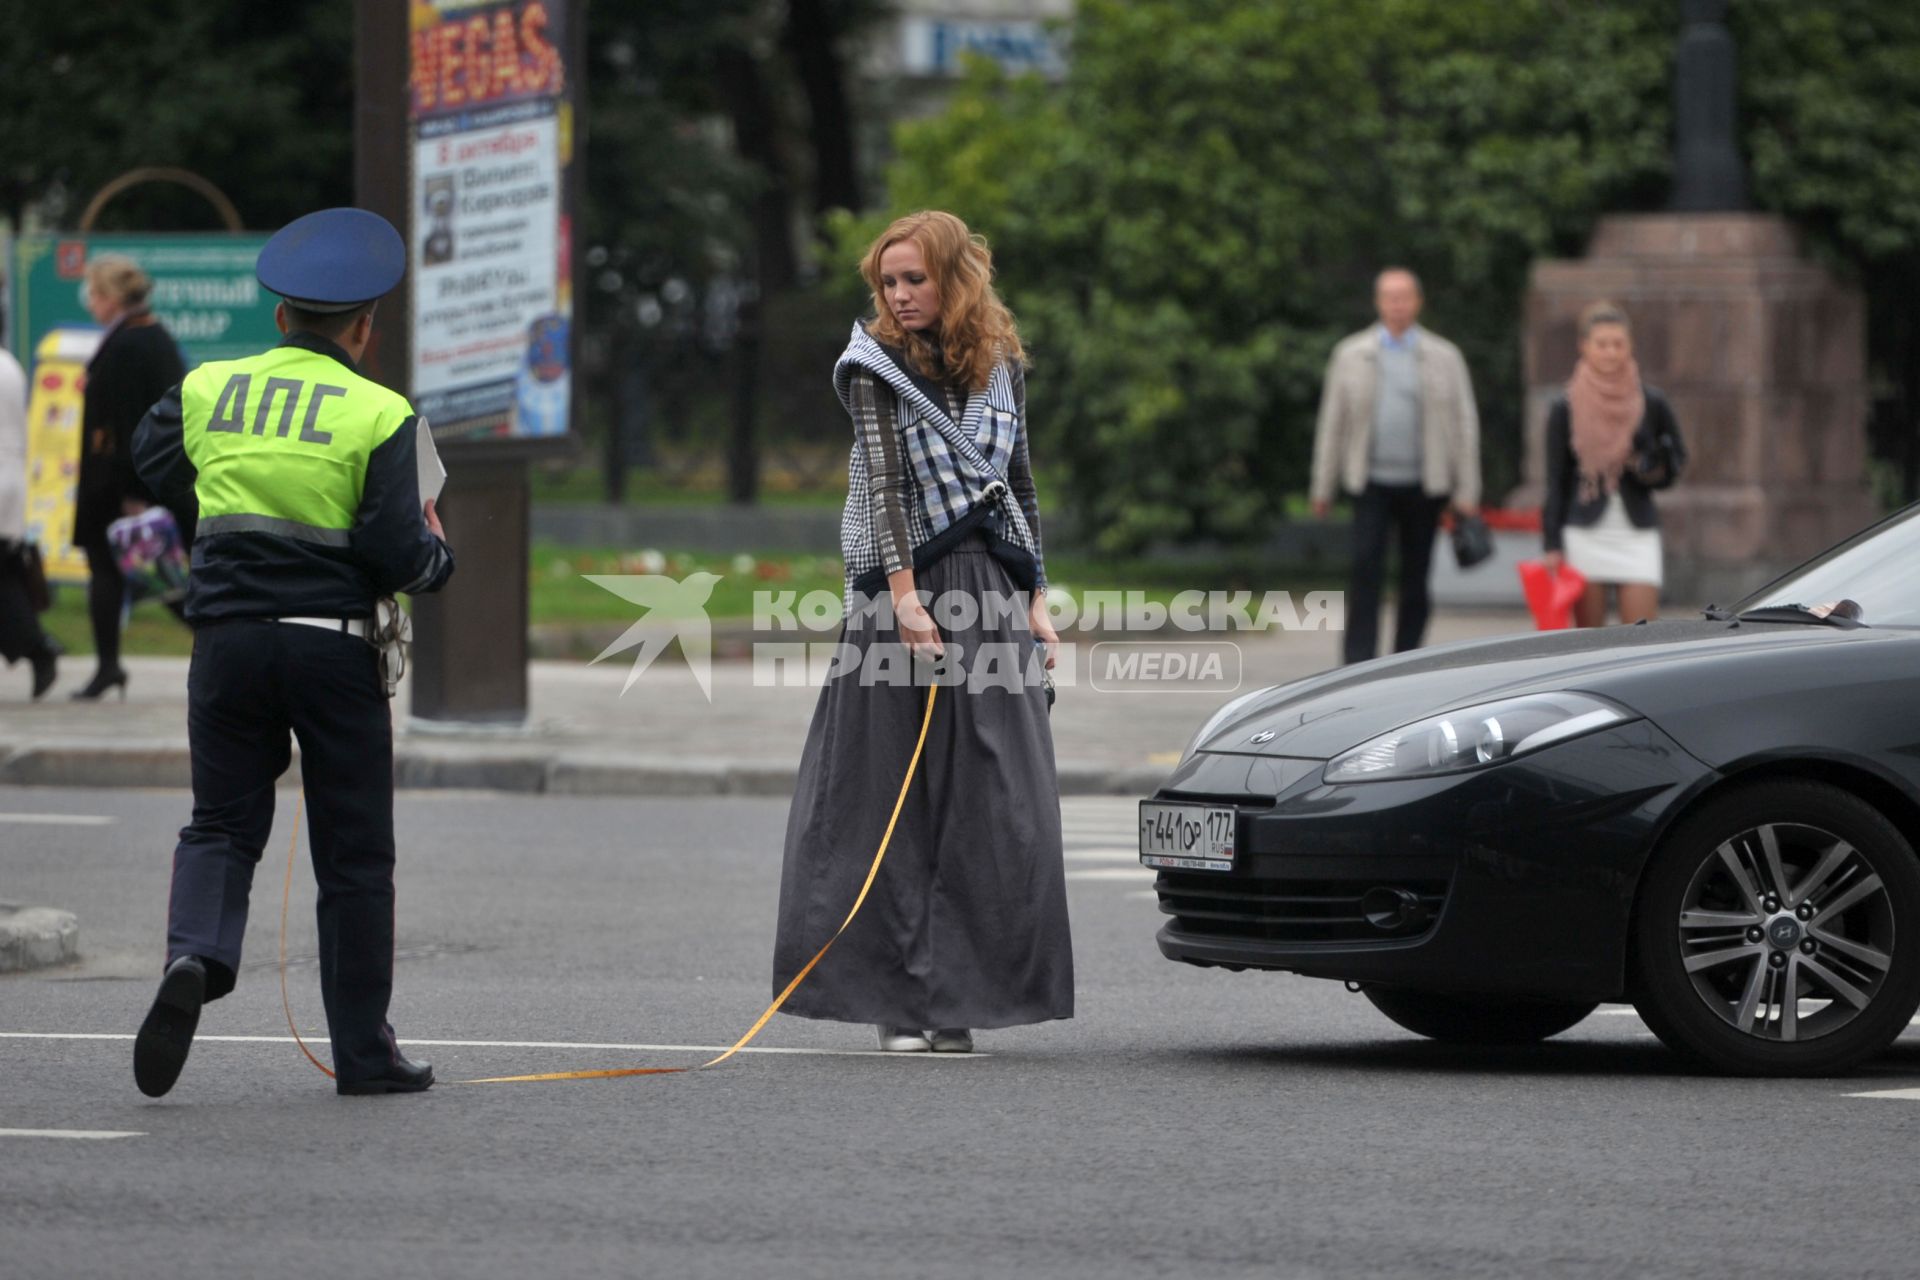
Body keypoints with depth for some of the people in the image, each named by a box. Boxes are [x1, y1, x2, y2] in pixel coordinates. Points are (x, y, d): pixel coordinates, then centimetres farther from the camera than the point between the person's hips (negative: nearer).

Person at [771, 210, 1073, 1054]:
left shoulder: (999, 365, 12)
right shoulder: (876, 365, -1)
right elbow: (884, 481, -9)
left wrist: (1035, 600, 11)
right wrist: (905, 598, -18)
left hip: (993, 587, 4)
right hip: (908, 589, -4)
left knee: (990, 804, -1)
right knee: (899, 797, -2)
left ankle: (957, 998, 2)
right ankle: (900, 997, -1)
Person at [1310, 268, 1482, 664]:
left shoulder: (1444, 357, 4)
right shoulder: (1351, 355, 5)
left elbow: (1465, 425, 4)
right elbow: (1331, 422, 8)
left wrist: (1467, 492, -1)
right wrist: (1322, 488, 7)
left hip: (1424, 485, 1)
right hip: (1372, 483, -1)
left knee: (1416, 579, 5)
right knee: (1365, 571, -13)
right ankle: (1359, 665, -17)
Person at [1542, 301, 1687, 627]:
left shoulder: (1651, 404, 2)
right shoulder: (1566, 408, 1)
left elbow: (1677, 457, 16)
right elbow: (1555, 483, 4)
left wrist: (1654, 471, -8)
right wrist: (1552, 547, -2)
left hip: (1637, 535, 0)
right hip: (1584, 535, 0)